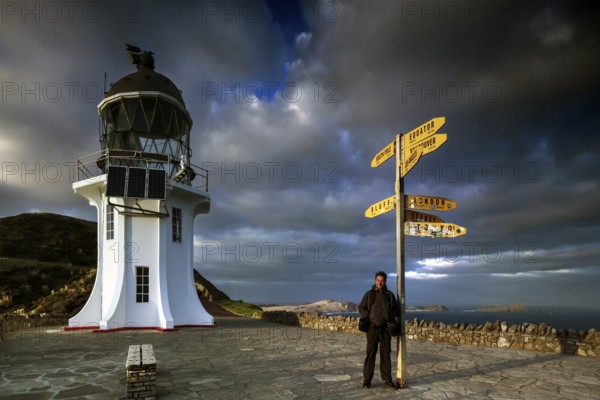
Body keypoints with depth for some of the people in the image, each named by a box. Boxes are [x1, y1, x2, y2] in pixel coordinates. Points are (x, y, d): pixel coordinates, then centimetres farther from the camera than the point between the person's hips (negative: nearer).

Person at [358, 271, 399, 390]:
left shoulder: (390, 295, 8)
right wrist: (369, 318, -6)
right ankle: (367, 379, 5)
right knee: (370, 353, -1)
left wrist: (389, 318, -2)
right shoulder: (369, 294, 4)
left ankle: (387, 379, 15)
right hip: (372, 327, -2)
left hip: (386, 327, 2)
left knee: (385, 353, 6)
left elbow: (396, 309, 14)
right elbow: (361, 308, 6)